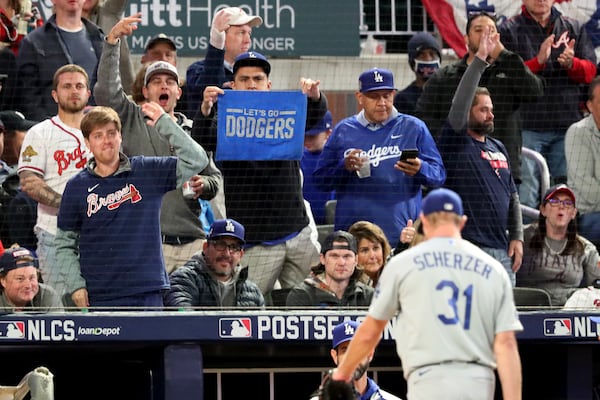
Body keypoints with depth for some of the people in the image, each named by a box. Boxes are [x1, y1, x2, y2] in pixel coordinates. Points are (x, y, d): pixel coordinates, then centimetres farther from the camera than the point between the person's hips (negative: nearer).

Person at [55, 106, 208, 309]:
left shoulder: (147, 172, 5)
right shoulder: (77, 187, 6)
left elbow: (196, 161, -2)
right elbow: (65, 244, 10)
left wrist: (164, 123, -6)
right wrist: (76, 285, -1)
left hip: (147, 292, 0)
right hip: (98, 297, 0)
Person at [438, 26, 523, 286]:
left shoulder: (498, 148, 18)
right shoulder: (456, 142, -2)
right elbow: (460, 102, -16)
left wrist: (517, 237, 11)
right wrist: (480, 59, -18)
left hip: (503, 250, 7)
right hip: (469, 250, -7)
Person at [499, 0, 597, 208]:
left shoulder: (574, 28, 14)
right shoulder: (510, 30, 4)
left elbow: (590, 71, 7)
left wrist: (572, 64, -15)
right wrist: (538, 61, -20)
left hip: (567, 122, 3)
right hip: (528, 126, -3)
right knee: (526, 193, -8)